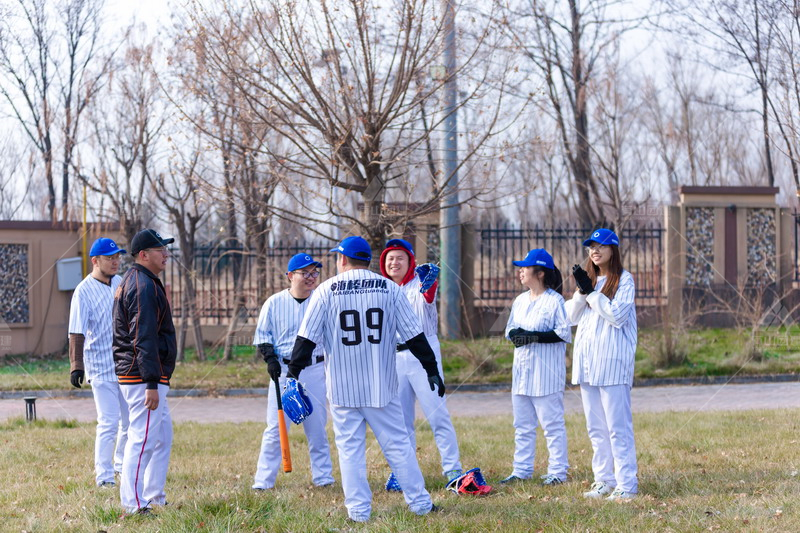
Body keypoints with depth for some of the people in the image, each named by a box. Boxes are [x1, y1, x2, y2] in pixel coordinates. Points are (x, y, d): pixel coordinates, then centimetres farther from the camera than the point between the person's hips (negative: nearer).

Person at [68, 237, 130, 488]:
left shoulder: (121, 284, 9)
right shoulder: (84, 291, -12)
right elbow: (77, 332, -17)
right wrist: (76, 365, -27)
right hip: (100, 367, -6)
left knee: (131, 420, 12)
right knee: (109, 422, -9)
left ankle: (122, 465, 30)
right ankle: (104, 475, -2)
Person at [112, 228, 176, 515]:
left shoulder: (130, 282, 18)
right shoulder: (144, 286, -15)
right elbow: (143, 340, -22)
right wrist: (152, 384, -25)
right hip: (144, 376, -11)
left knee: (163, 437, 16)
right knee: (143, 438, -10)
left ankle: (154, 499, 21)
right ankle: (134, 504, -9)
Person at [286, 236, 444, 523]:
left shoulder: (327, 291, -2)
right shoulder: (389, 288, 2)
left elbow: (307, 337, -5)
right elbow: (414, 335, 2)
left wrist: (293, 372, 0)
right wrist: (431, 369, 7)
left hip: (342, 387, -1)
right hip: (382, 386, 1)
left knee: (350, 448, 5)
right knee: (398, 444, 8)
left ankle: (358, 509, 2)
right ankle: (419, 502, 8)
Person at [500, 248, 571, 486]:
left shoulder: (554, 300, -9)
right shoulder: (520, 300, 15)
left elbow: (564, 333, -14)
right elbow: (510, 328, 20)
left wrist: (534, 337, -21)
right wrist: (514, 334, -4)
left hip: (546, 373, -8)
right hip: (522, 369, 8)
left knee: (552, 423, -4)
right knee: (522, 424, 12)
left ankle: (557, 472, 0)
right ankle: (521, 470, 18)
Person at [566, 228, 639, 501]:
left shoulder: (624, 280, -3)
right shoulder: (589, 279, 17)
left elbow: (617, 314, -16)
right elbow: (573, 316, 11)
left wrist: (590, 291, -14)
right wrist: (581, 291, -4)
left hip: (613, 361, -7)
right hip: (586, 360, 7)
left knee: (618, 426, -9)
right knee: (595, 427, 10)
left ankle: (626, 484, -9)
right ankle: (604, 480, 17)